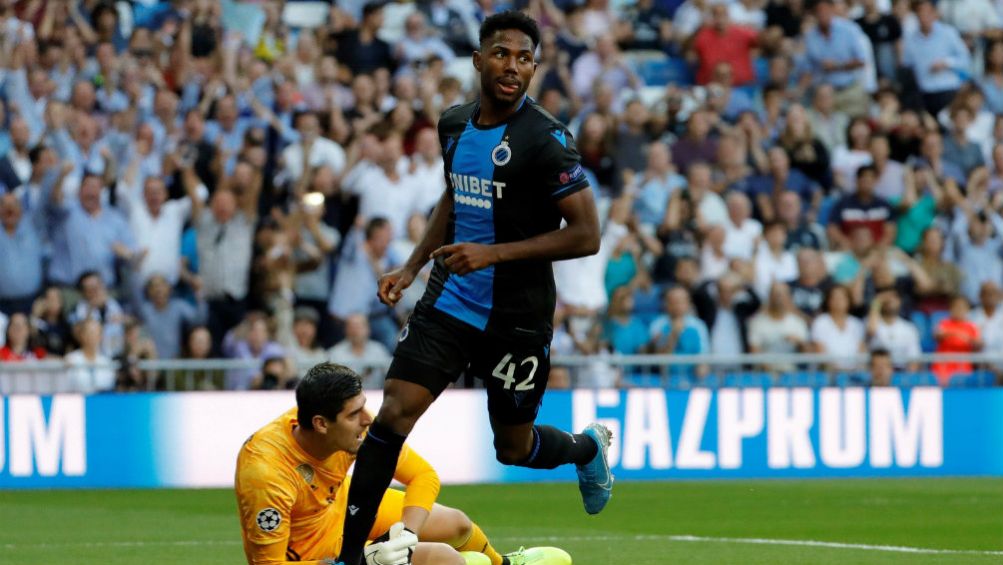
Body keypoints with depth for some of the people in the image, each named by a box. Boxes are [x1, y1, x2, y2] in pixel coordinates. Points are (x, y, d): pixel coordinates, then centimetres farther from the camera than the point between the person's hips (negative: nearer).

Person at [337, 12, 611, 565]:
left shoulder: (545, 140, -16)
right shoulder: (454, 124, 4)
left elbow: (586, 235, -18)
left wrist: (494, 253, -24)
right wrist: (412, 267, 14)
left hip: (517, 319, -5)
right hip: (450, 300, 5)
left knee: (514, 448, 10)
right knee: (392, 414, -11)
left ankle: (588, 446, 45)